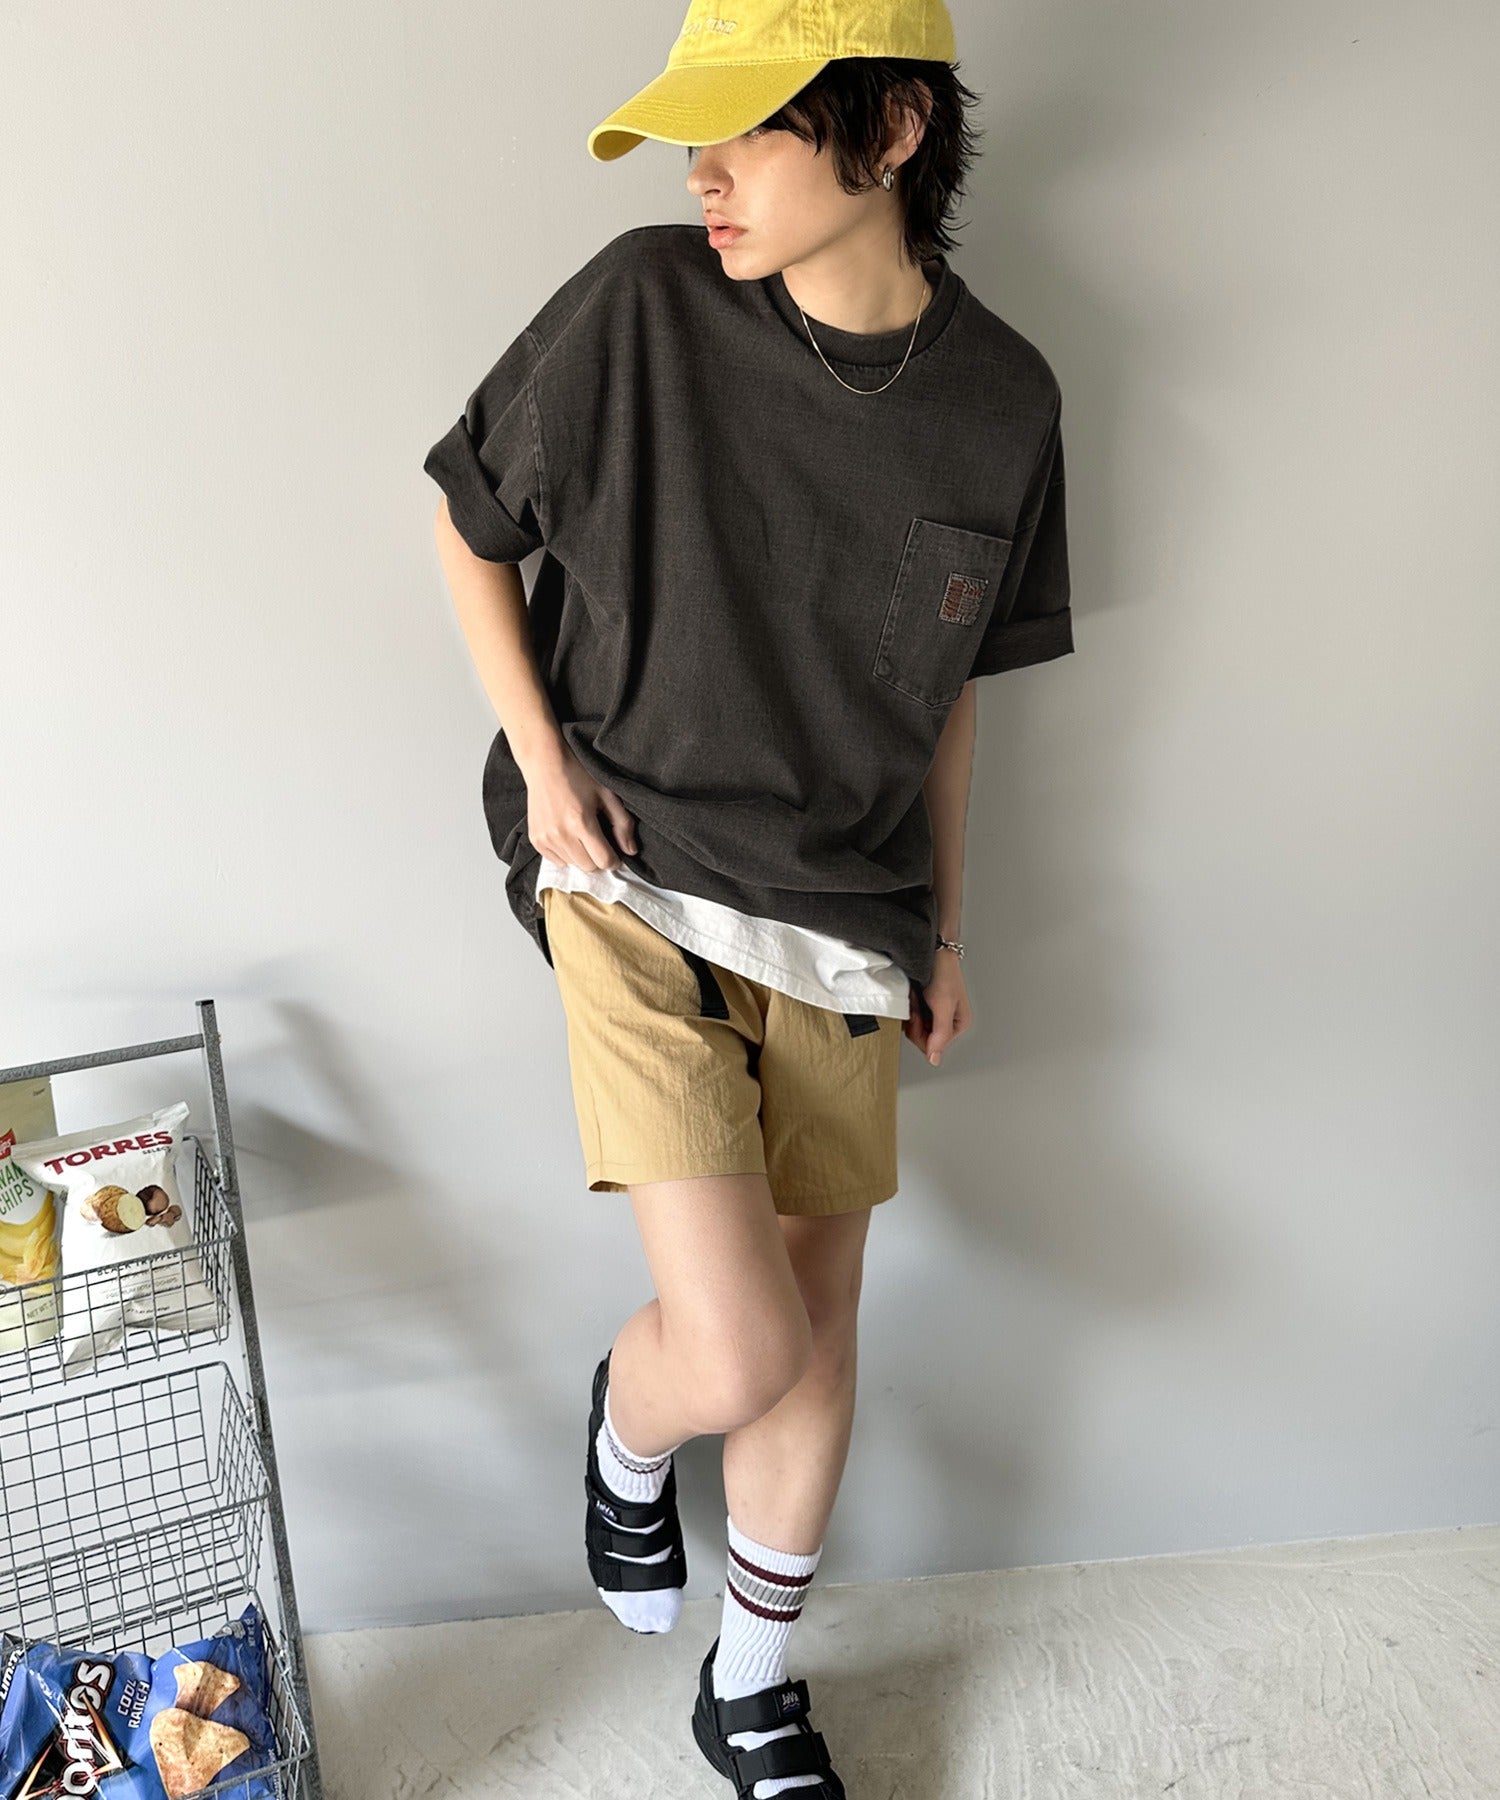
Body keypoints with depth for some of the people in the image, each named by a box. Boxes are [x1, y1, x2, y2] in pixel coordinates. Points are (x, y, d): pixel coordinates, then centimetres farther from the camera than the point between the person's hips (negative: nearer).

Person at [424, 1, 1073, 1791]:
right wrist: (543, 756, -8)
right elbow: (468, 520, 3)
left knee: (820, 1332, 12)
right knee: (736, 1355, -12)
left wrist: (939, 923, 12)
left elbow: (944, 687, 9)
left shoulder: (1001, 397, -2)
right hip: (639, 896, -3)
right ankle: (625, 1424, 29)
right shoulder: (642, 305, -10)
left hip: (843, 934, 4)